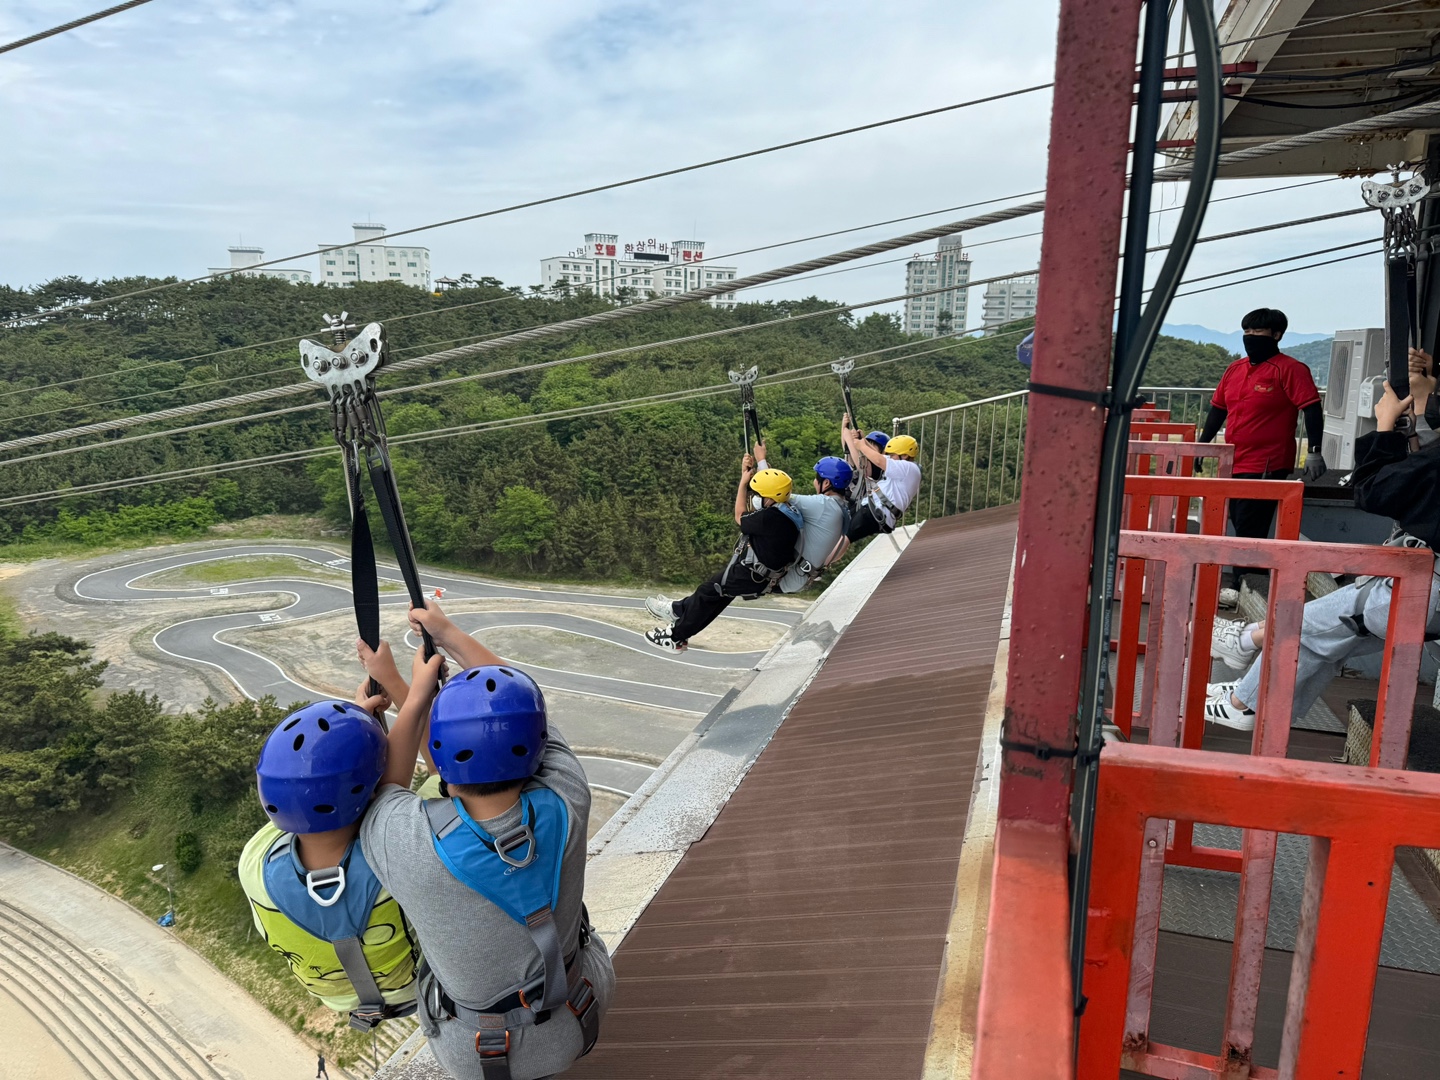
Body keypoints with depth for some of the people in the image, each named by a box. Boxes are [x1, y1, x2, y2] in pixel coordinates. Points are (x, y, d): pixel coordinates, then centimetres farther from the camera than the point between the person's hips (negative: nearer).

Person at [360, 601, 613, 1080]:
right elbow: (520, 705, -14)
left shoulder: (410, 844, -38)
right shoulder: (565, 808, -32)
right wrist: (449, 634, -6)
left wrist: (417, 695, -8)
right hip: (569, 1028, 1)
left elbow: (381, 793, -12)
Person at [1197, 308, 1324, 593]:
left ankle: (1242, 588, 0)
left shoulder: (1289, 369, -7)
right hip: (1235, 463, 7)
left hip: (1268, 466, -7)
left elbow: (1311, 409, -12)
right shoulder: (1235, 369, 13)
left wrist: (1314, 452, -20)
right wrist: (1201, 446, 20)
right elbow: (1218, 409, 19)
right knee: (1240, 524, 13)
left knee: (1249, 528, -7)